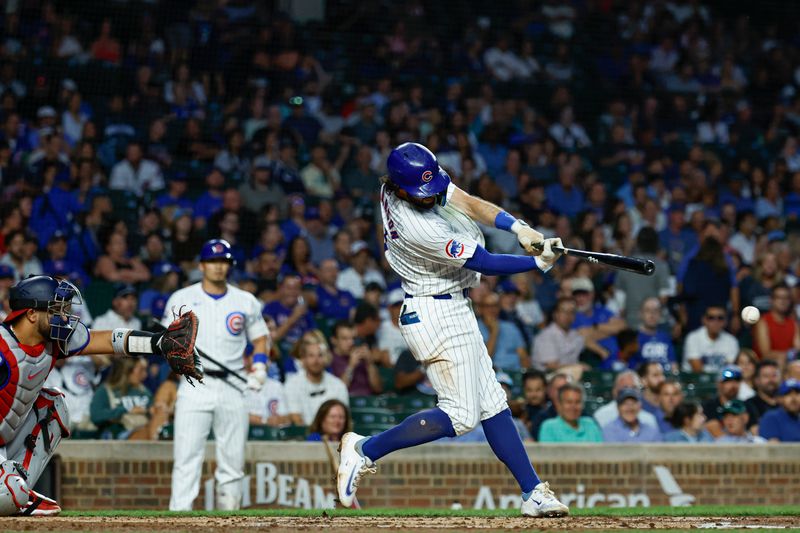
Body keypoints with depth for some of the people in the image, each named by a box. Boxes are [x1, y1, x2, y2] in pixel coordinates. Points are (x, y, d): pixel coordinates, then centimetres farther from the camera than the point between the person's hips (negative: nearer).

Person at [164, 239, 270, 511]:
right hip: (195, 384, -2)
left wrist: (259, 366, 0)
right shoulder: (182, 299, 6)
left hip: (232, 386, 2)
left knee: (233, 459, 4)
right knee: (187, 457, -12)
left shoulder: (246, 301, 11)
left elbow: (260, 338, 18)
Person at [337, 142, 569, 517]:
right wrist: (539, 262, -13)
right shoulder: (417, 228, -29)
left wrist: (519, 228, -21)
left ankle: (533, 493, 12)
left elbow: (469, 203, -7)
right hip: (437, 315, -10)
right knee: (461, 416, -7)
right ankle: (366, 450, 1)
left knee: (492, 403, 10)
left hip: (453, 310, 10)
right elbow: (485, 264, -20)